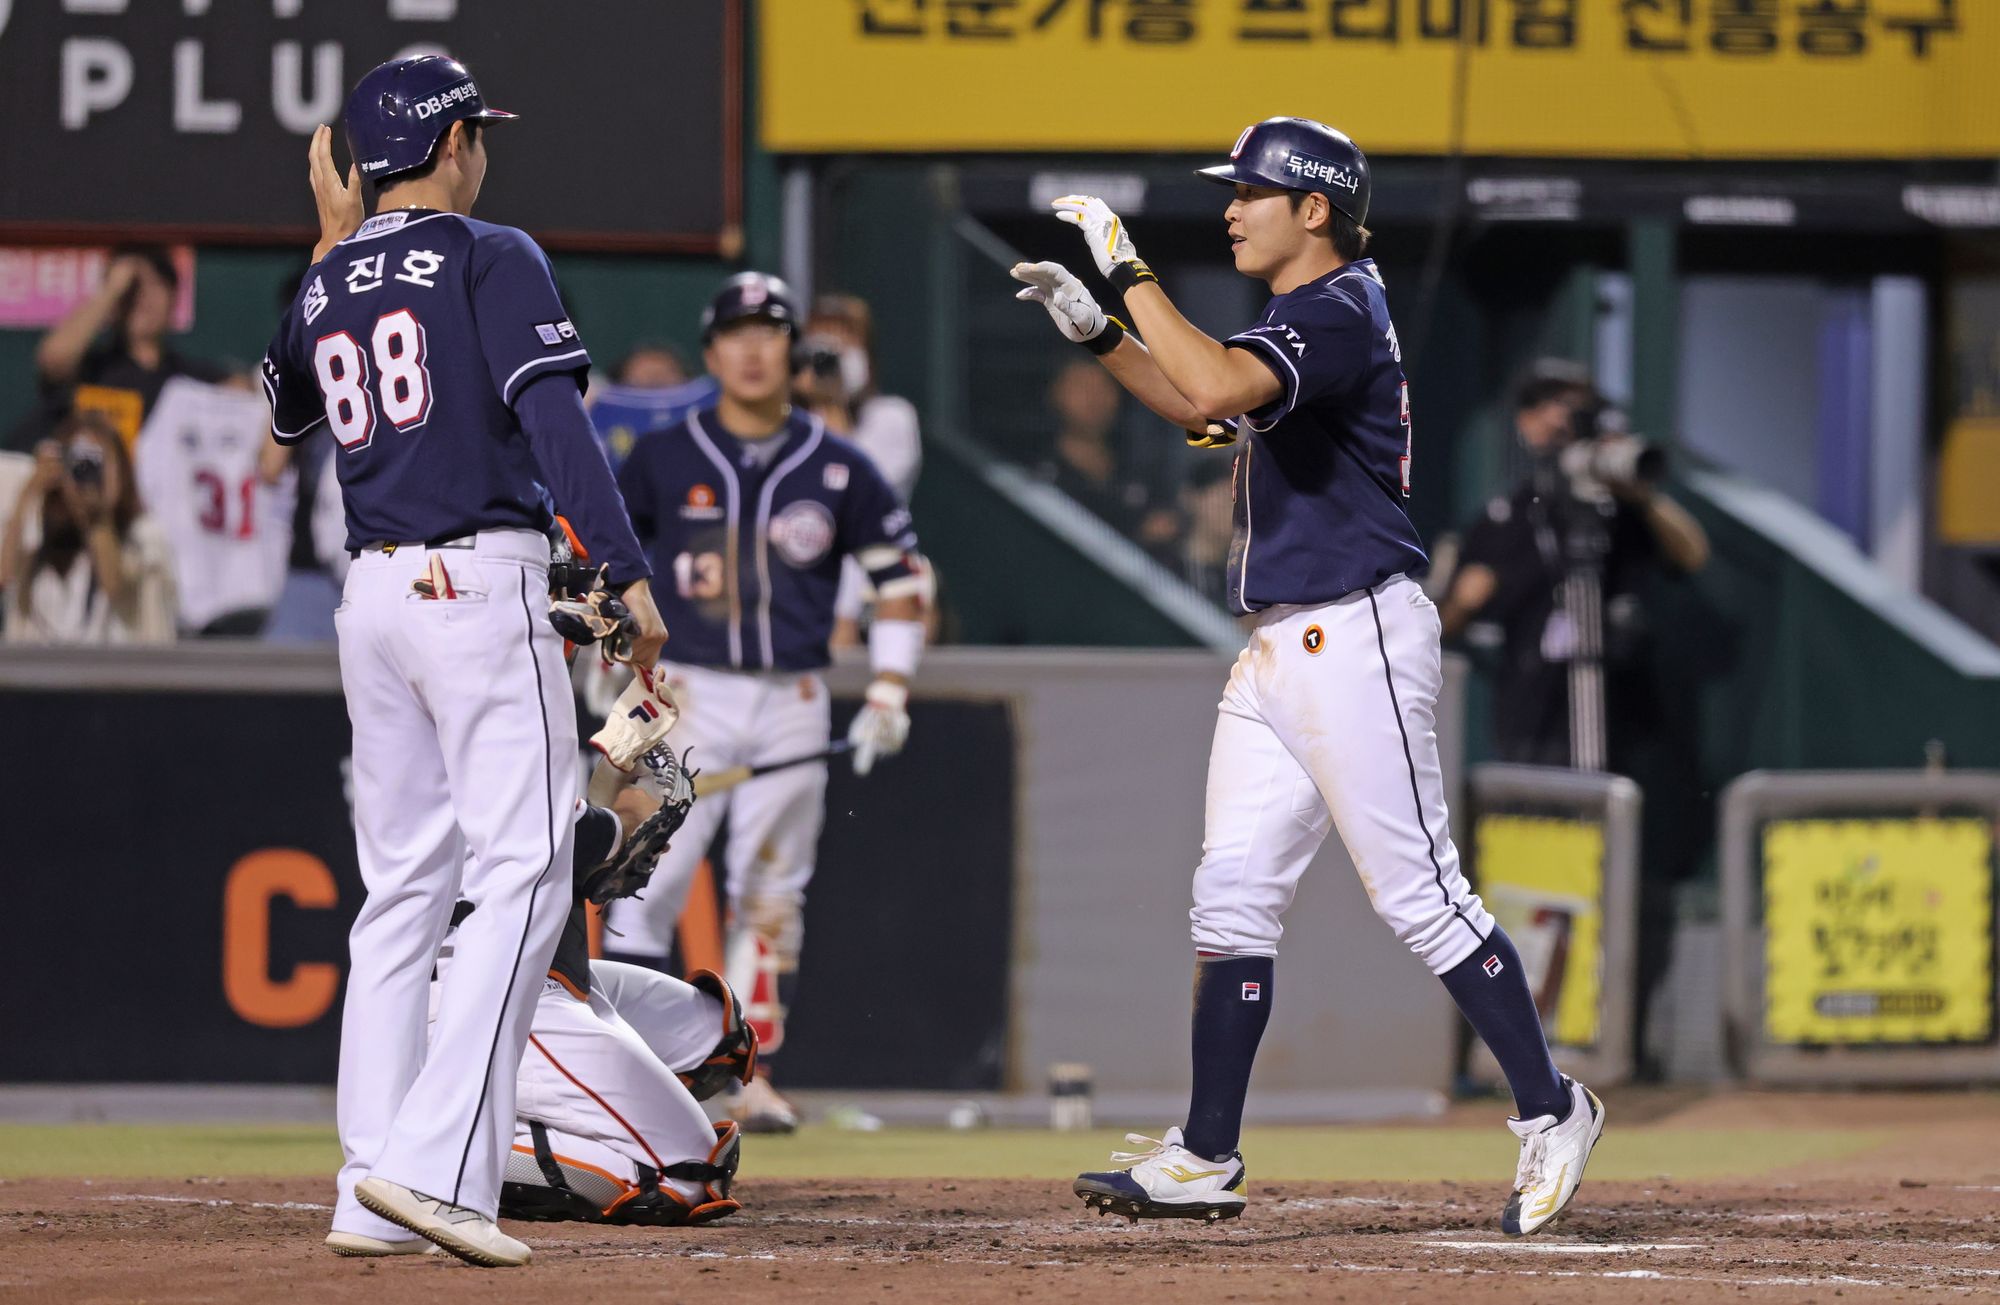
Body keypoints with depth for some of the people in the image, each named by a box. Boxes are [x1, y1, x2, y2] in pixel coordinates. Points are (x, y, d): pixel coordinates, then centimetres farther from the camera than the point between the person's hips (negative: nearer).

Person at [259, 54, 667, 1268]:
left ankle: (373, 1191, 7)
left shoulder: (329, 285, 13)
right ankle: (436, 1162, -21)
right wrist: (629, 573, -18)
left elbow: (286, 407, 32)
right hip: (480, 583, -7)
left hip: (373, 596, 7)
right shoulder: (491, 260, -6)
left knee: (404, 883, 11)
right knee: (520, 873, -8)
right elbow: (553, 417, -16)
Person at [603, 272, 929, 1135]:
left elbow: (900, 576, 10)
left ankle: (753, 1072, 12)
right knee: (648, 881, -12)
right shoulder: (663, 461, 2)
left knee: (772, 893, 4)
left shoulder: (836, 470, 4)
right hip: (688, 697, -1)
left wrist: (889, 694, 2)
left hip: (792, 703, 2)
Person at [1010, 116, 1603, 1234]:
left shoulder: (1339, 312, -14)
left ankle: (1551, 1112, -2)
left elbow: (1216, 390, -30)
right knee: (1233, 897, 7)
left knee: (1420, 891, -9)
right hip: (1281, 648, 10)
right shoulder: (1307, 313, 18)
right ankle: (1206, 1160, 8)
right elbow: (1203, 412, 31)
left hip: (1355, 635, -10)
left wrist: (1132, 270, -23)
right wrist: (1096, 331, 20)